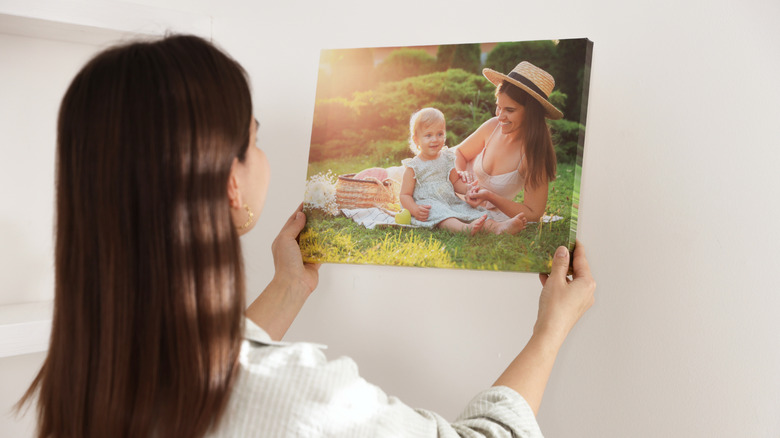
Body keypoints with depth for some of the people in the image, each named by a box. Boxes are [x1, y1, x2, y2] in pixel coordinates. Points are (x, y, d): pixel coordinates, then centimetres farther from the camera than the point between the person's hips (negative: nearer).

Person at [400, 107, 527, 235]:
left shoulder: (446, 159, 14)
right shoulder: (413, 167, -1)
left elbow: (455, 182, 22)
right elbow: (405, 195, -2)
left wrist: (467, 188, -1)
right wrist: (415, 210, -23)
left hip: (451, 203, 6)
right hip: (428, 207, -6)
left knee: (468, 210, -19)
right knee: (440, 214, -36)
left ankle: (498, 227, -40)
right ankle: (466, 228, -64)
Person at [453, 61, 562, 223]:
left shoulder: (533, 155, -25)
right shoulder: (493, 126, -14)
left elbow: (533, 215, -23)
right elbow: (458, 152, 4)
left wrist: (489, 196, -30)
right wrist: (460, 173, -19)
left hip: (491, 213, -3)